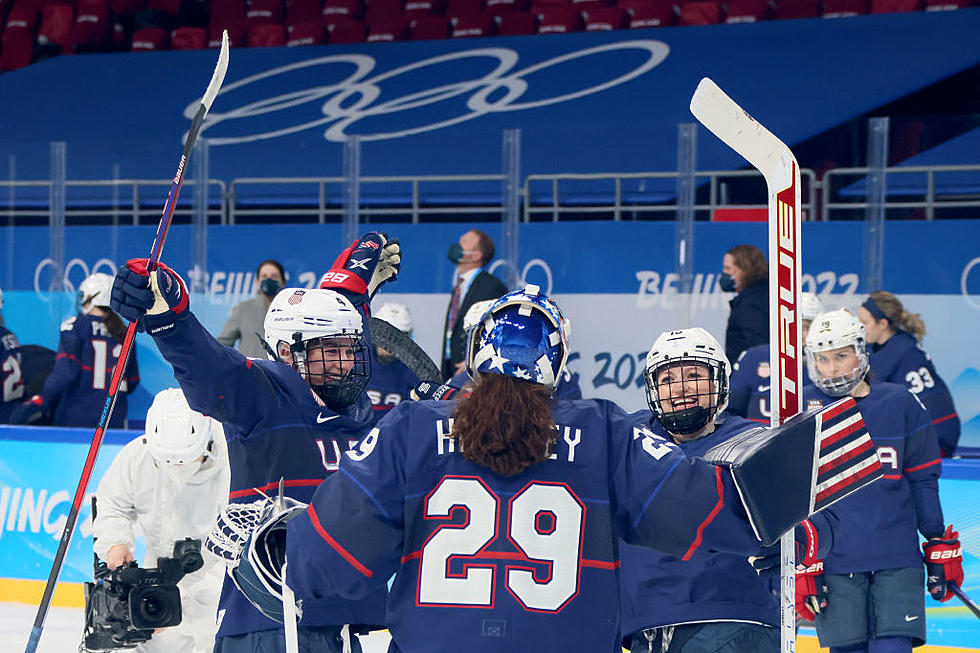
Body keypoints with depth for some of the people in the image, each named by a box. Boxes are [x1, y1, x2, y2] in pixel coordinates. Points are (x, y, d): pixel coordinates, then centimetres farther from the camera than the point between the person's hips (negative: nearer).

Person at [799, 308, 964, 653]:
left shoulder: (900, 403, 4)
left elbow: (923, 481, 11)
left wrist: (941, 547, 11)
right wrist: (800, 565, -3)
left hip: (897, 559, 0)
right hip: (833, 562, 0)